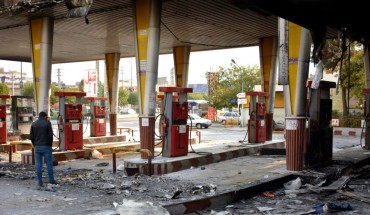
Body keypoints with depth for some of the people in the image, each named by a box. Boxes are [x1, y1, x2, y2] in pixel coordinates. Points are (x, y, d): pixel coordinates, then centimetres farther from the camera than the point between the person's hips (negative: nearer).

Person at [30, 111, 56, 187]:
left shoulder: (34, 124, 7)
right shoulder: (47, 123, -4)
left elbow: (31, 136, 4)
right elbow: (50, 135, -10)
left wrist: (34, 145, 11)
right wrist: (50, 145, 1)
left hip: (37, 147, 3)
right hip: (46, 146, -3)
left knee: (38, 164, 6)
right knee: (49, 164, 4)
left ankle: (40, 182, 7)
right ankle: (51, 180, 9)